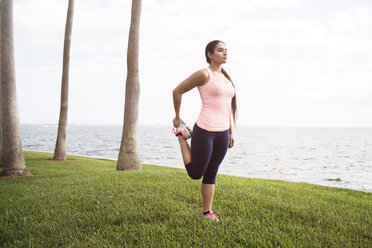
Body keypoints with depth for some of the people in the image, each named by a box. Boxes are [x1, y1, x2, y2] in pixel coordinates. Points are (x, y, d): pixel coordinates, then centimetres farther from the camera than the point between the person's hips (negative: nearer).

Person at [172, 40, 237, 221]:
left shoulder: (225, 78, 15)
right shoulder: (203, 74, -9)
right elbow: (177, 91, -4)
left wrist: (231, 132, 16)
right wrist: (177, 117, 6)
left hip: (222, 133, 7)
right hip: (204, 131, -7)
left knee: (211, 173, 11)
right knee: (195, 173, 5)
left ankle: (207, 212, 22)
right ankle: (181, 135, 23)